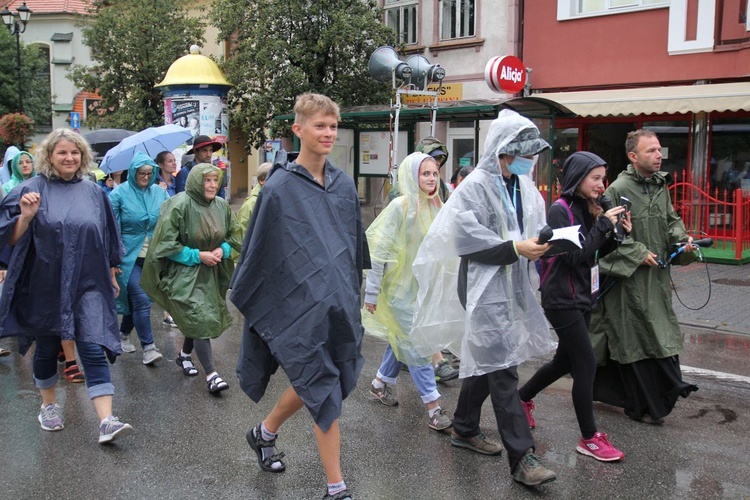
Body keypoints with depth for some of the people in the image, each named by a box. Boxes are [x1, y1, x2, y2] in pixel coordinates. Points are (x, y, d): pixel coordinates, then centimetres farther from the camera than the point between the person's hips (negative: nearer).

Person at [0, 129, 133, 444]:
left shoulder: (93, 192, 5)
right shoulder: (33, 189, -4)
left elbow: (106, 240, 14)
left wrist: (111, 276, 17)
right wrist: (26, 217, -25)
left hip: (87, 285, 1)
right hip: (45, 285, -1)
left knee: (94, 350, -7)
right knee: (47, 347, 15)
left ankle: (106, 421, -11)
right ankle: (49, 405, 37)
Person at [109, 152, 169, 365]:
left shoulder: (160, 192, 4)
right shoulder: (119, 194, -6)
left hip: (153, 256, 4)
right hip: (130, 256, -4)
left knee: (134, 299, 15)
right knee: (141, 300, -10)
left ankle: (124, 334, 36)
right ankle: (148, 347, -5)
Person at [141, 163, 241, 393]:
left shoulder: (222, 206, 0)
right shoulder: (179, 205, -17)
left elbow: (233, 235, 14)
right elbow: (167, 243, -16)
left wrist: (222, 250, -7)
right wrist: (197, 255, -18)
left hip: (211, 273, 6)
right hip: (184, 273, -6)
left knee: (194, 319, 18)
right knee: (200, 319, -12)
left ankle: (185, 355, 43)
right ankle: (211, 374, -7)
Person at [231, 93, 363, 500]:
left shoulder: (344, 184, 7)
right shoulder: (280, 187, -10)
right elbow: (257, 251, -4)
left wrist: (353, 290, 19)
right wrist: (244, 297, 1)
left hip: (338, 302, 6)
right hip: (300, 306, -6)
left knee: (312, 385, 17)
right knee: (323, 390, -1)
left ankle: (265, 432, 44)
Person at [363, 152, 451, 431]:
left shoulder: (436, 207, 2)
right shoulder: (401, 206, -17)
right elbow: (380, 250, -15)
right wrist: (372, 292, -14)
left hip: (423, 285, 7)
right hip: (401, 286, -7)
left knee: (403, 338, 17)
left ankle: (380, 383, 36)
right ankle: (433, 407, 2)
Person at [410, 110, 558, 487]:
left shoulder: (523, 187, 8)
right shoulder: (476, 187, -13)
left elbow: (532, 229, 16)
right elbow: (467, 241, -18)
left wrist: (542, 243, -6)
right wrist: (515, 249, -22)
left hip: (511, 283, 8)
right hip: (483, 285, -8)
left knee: (484, 360, 18)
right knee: (502, 368, -8)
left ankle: (464, 429, 35)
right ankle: (522, 457, -3)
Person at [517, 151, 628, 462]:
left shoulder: (586, 209, 9)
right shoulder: (560, 210, -15)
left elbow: (593, 254, 11)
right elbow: (574, 255, -22)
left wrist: (617, 233, -3)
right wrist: (603, 225, -20)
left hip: (582, 297, 9)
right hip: (562, 300, -9)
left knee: (565, 361, 18)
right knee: (586, 365, -6)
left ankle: (522, 397, 38)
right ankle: (589, 439, 6)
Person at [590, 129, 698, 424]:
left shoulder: (660, 186, 9)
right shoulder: (619, 189, -14)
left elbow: (671, 220, 19)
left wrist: (682, 239, 0)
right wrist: (639, 253, -17)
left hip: (656, 274, 7)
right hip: (628, 277, -7)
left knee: (660, 332, 13)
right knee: (635, 338, 2)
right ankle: (643, 406, 13)